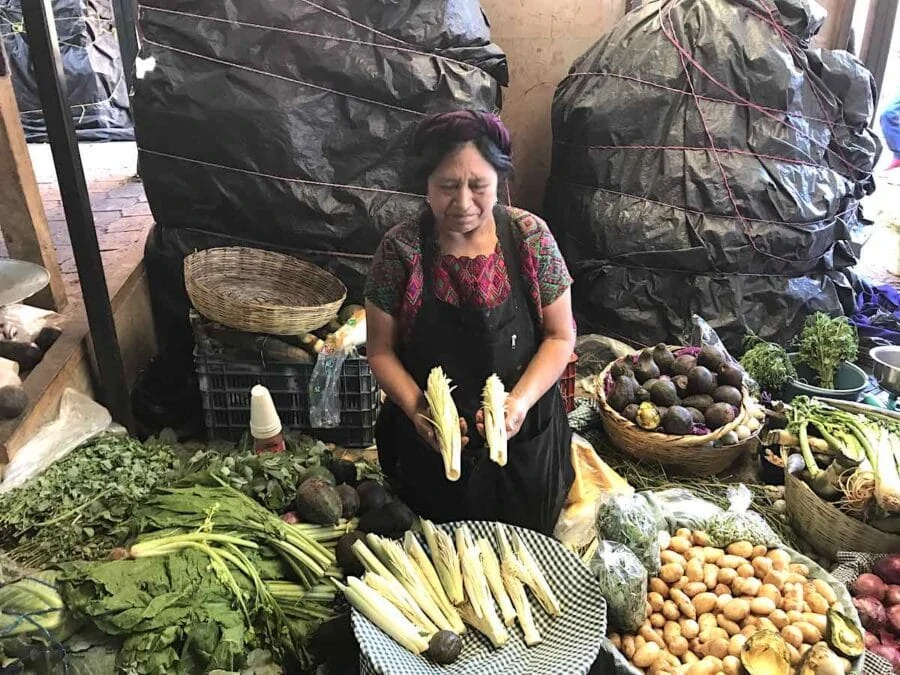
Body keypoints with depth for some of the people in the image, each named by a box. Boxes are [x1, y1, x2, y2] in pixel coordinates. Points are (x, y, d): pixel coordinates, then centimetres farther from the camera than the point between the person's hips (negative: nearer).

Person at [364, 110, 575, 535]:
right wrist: (417, 409, -21)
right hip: (432, 445, 0)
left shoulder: (530, 237, -13)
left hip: (524, 440, 1)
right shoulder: (400, 250, -15)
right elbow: (381, 350, -6)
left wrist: (521, 402, -21)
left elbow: (560, 336, -7)